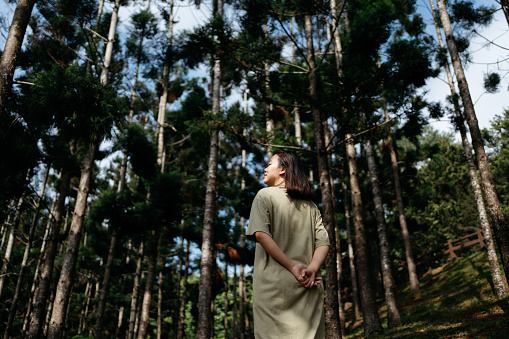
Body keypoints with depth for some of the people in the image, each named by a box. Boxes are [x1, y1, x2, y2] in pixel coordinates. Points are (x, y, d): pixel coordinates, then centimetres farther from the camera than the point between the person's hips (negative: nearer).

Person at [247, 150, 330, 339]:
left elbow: (261, 234, -12)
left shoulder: (265, 195, 4)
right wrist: (312, 270, -7)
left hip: (274, 283, -4)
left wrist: (292, 266, -13)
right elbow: (323, 242, 5)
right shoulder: (310, 205, 18)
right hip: (309, 288, 5)